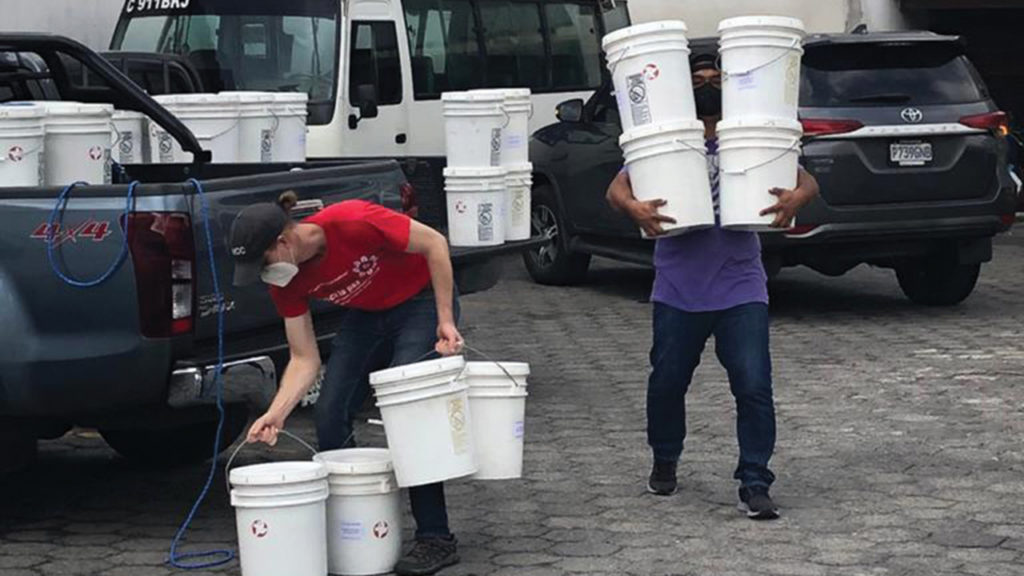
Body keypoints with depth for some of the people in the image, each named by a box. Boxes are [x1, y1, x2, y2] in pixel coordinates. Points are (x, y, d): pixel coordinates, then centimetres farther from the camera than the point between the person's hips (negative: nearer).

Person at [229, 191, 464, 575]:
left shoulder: (352, 223, -34)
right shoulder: (285, 281, -14)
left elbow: (434, 243, -23)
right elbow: (305, 360, -10)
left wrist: (446, 321, -23)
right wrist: (277, 413, -26)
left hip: (421, 302, -6)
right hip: (366, 313, 6)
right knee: (330, 416, -6)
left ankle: (436, 539, -10)